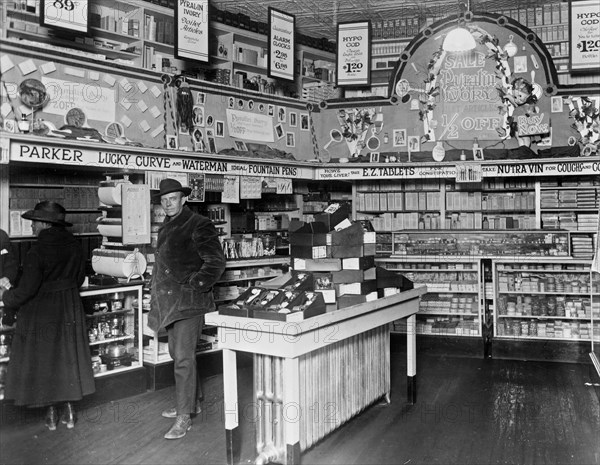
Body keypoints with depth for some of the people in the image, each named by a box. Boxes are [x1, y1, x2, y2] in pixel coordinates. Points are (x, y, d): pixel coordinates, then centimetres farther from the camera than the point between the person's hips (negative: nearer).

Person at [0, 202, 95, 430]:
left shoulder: (37, 252, -20)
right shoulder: (74, 246, -3)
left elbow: (26, 289, -18)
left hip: (41, 312, -5)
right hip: (69, 310, 5)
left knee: (43, 360, 9)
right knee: (68, 358, 14)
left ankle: (51, 414, 18)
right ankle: (69, 412, 20)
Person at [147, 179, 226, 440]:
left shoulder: (199, 225, -8)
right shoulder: (165, 228, 18)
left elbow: (216, 262, -11)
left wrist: (195, 285, -19)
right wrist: (156, 295, 20)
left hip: (189, 301, -9)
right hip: (169, 301, 9)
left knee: (184, 358, -10)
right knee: (177, 354, 16)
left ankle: (184, 417, -3)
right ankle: (193, 402, 32)